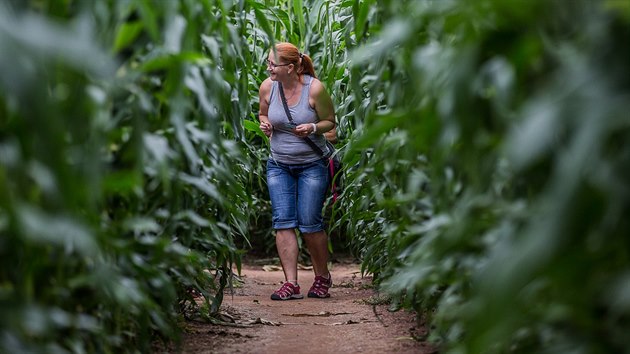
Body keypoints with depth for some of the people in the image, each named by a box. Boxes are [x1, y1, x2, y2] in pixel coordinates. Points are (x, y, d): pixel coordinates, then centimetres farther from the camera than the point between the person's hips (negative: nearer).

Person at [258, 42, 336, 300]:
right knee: (283, 222, -7)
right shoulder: (267, 87, -4)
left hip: (312, 165, -4)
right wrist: (265, 125, -7)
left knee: (310, 223, -4)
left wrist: (313, 128, -23)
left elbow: (330, 121, -3)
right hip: (279, 165, 4)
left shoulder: (314, 88, -15)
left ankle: (322, 277, 18)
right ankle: (291, 284, -6)